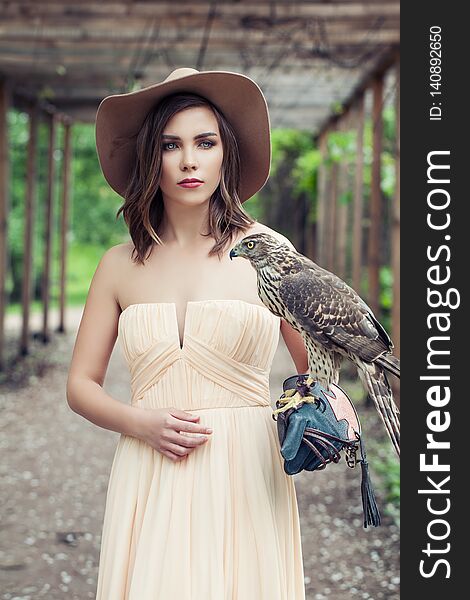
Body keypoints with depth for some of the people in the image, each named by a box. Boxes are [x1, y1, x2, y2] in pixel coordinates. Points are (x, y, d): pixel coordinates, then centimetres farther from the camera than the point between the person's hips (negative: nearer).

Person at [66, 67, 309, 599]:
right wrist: (140, 424, -8)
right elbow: (80, 385, 11)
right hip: (149, 484, 2)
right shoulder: (121, 264, 6)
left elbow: (318, 368, 8)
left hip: (244, 481, -1)